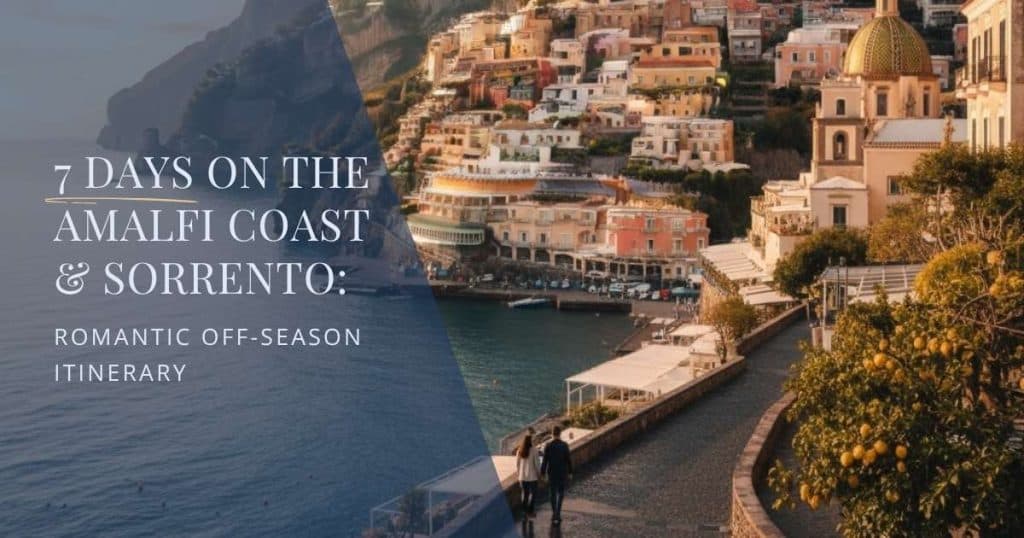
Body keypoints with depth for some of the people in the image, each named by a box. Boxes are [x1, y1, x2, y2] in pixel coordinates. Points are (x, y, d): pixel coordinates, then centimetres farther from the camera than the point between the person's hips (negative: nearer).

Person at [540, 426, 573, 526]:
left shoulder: (548, 446, -11)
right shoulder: (564, 445, -11)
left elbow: (545, 461, -9)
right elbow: (569, 460, -7)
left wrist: (542, 473, 0)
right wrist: (570, 472, 5)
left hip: (551, 473, 0)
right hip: (562, 473, 0)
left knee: (553, 494, 13)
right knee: (561, 493, 14)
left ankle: (555, 514, 16)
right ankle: (558, 512, -1)